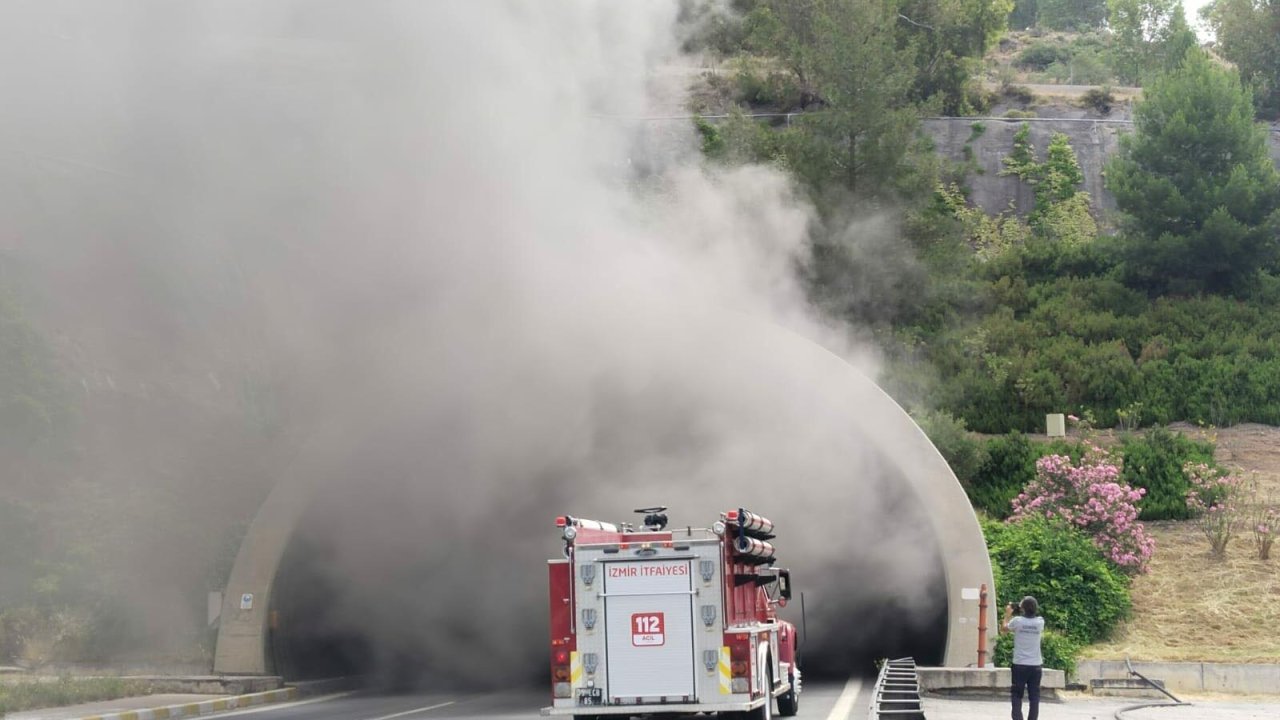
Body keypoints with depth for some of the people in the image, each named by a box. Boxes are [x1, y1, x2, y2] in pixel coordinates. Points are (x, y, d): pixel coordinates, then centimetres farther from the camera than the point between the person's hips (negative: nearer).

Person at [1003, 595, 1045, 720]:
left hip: (1020, 665, -2)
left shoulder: (1017, 621, -12)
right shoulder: (1040, 622, -5)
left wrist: (1008, 614, 20)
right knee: (1034, 697, 8)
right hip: (1036, 665, 2)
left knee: (1016, 695, 7)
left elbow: (1005, 629, 8)